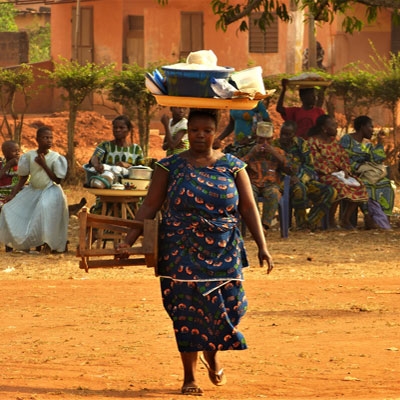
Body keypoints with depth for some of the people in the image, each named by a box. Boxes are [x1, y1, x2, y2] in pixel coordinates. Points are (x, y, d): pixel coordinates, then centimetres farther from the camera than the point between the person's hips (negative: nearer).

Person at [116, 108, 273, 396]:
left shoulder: (232, 166, 5)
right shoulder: (171, 166, 2)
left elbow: (249, 209, 3)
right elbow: (150, 207, 1)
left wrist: (262, 246, -6)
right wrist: (129, 241, -9)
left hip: (224, 253, 1)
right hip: (183, 254, -1)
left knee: (227, 306, -3)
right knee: (187, 310, -3)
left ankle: (212, 354, 30)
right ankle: (190, 377, 9)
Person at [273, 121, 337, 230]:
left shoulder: (302, 144, 10)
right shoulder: (274, 146, 2)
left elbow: (310, 166, 4)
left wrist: (298, 177, -16)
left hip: (304, 180, 4)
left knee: (330, 192, -19)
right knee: (299, 189, -40)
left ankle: (310, 223, -21)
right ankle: (301, 222, -22)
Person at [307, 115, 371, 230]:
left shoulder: (334, 141, 19)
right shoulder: (313, 141, -5)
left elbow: (344, 156, 16)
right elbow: (316, 162, -13)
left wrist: (345, 170, -4)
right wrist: (331, 173, -18)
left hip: (339, 173, 8)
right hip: (323, 176, -8)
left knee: (359, 186, -15)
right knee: (339, 186, -37)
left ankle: (345, 219, -11)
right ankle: (331, 220, -24)